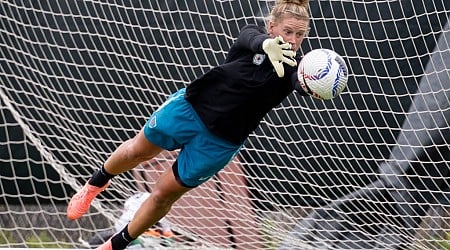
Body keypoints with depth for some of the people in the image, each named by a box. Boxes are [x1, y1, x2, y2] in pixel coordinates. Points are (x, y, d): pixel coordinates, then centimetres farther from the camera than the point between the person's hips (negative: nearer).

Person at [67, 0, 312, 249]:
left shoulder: (293, 69, -14)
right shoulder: (251, 35, -14)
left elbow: (304, 86, -37)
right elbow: (252, 39, -39)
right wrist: (268, 45, -64)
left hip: (221, 142, 0)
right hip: (190, 107, 0)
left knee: (163, 194, 6)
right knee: (137, 151, 16)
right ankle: (96, 183, 49)